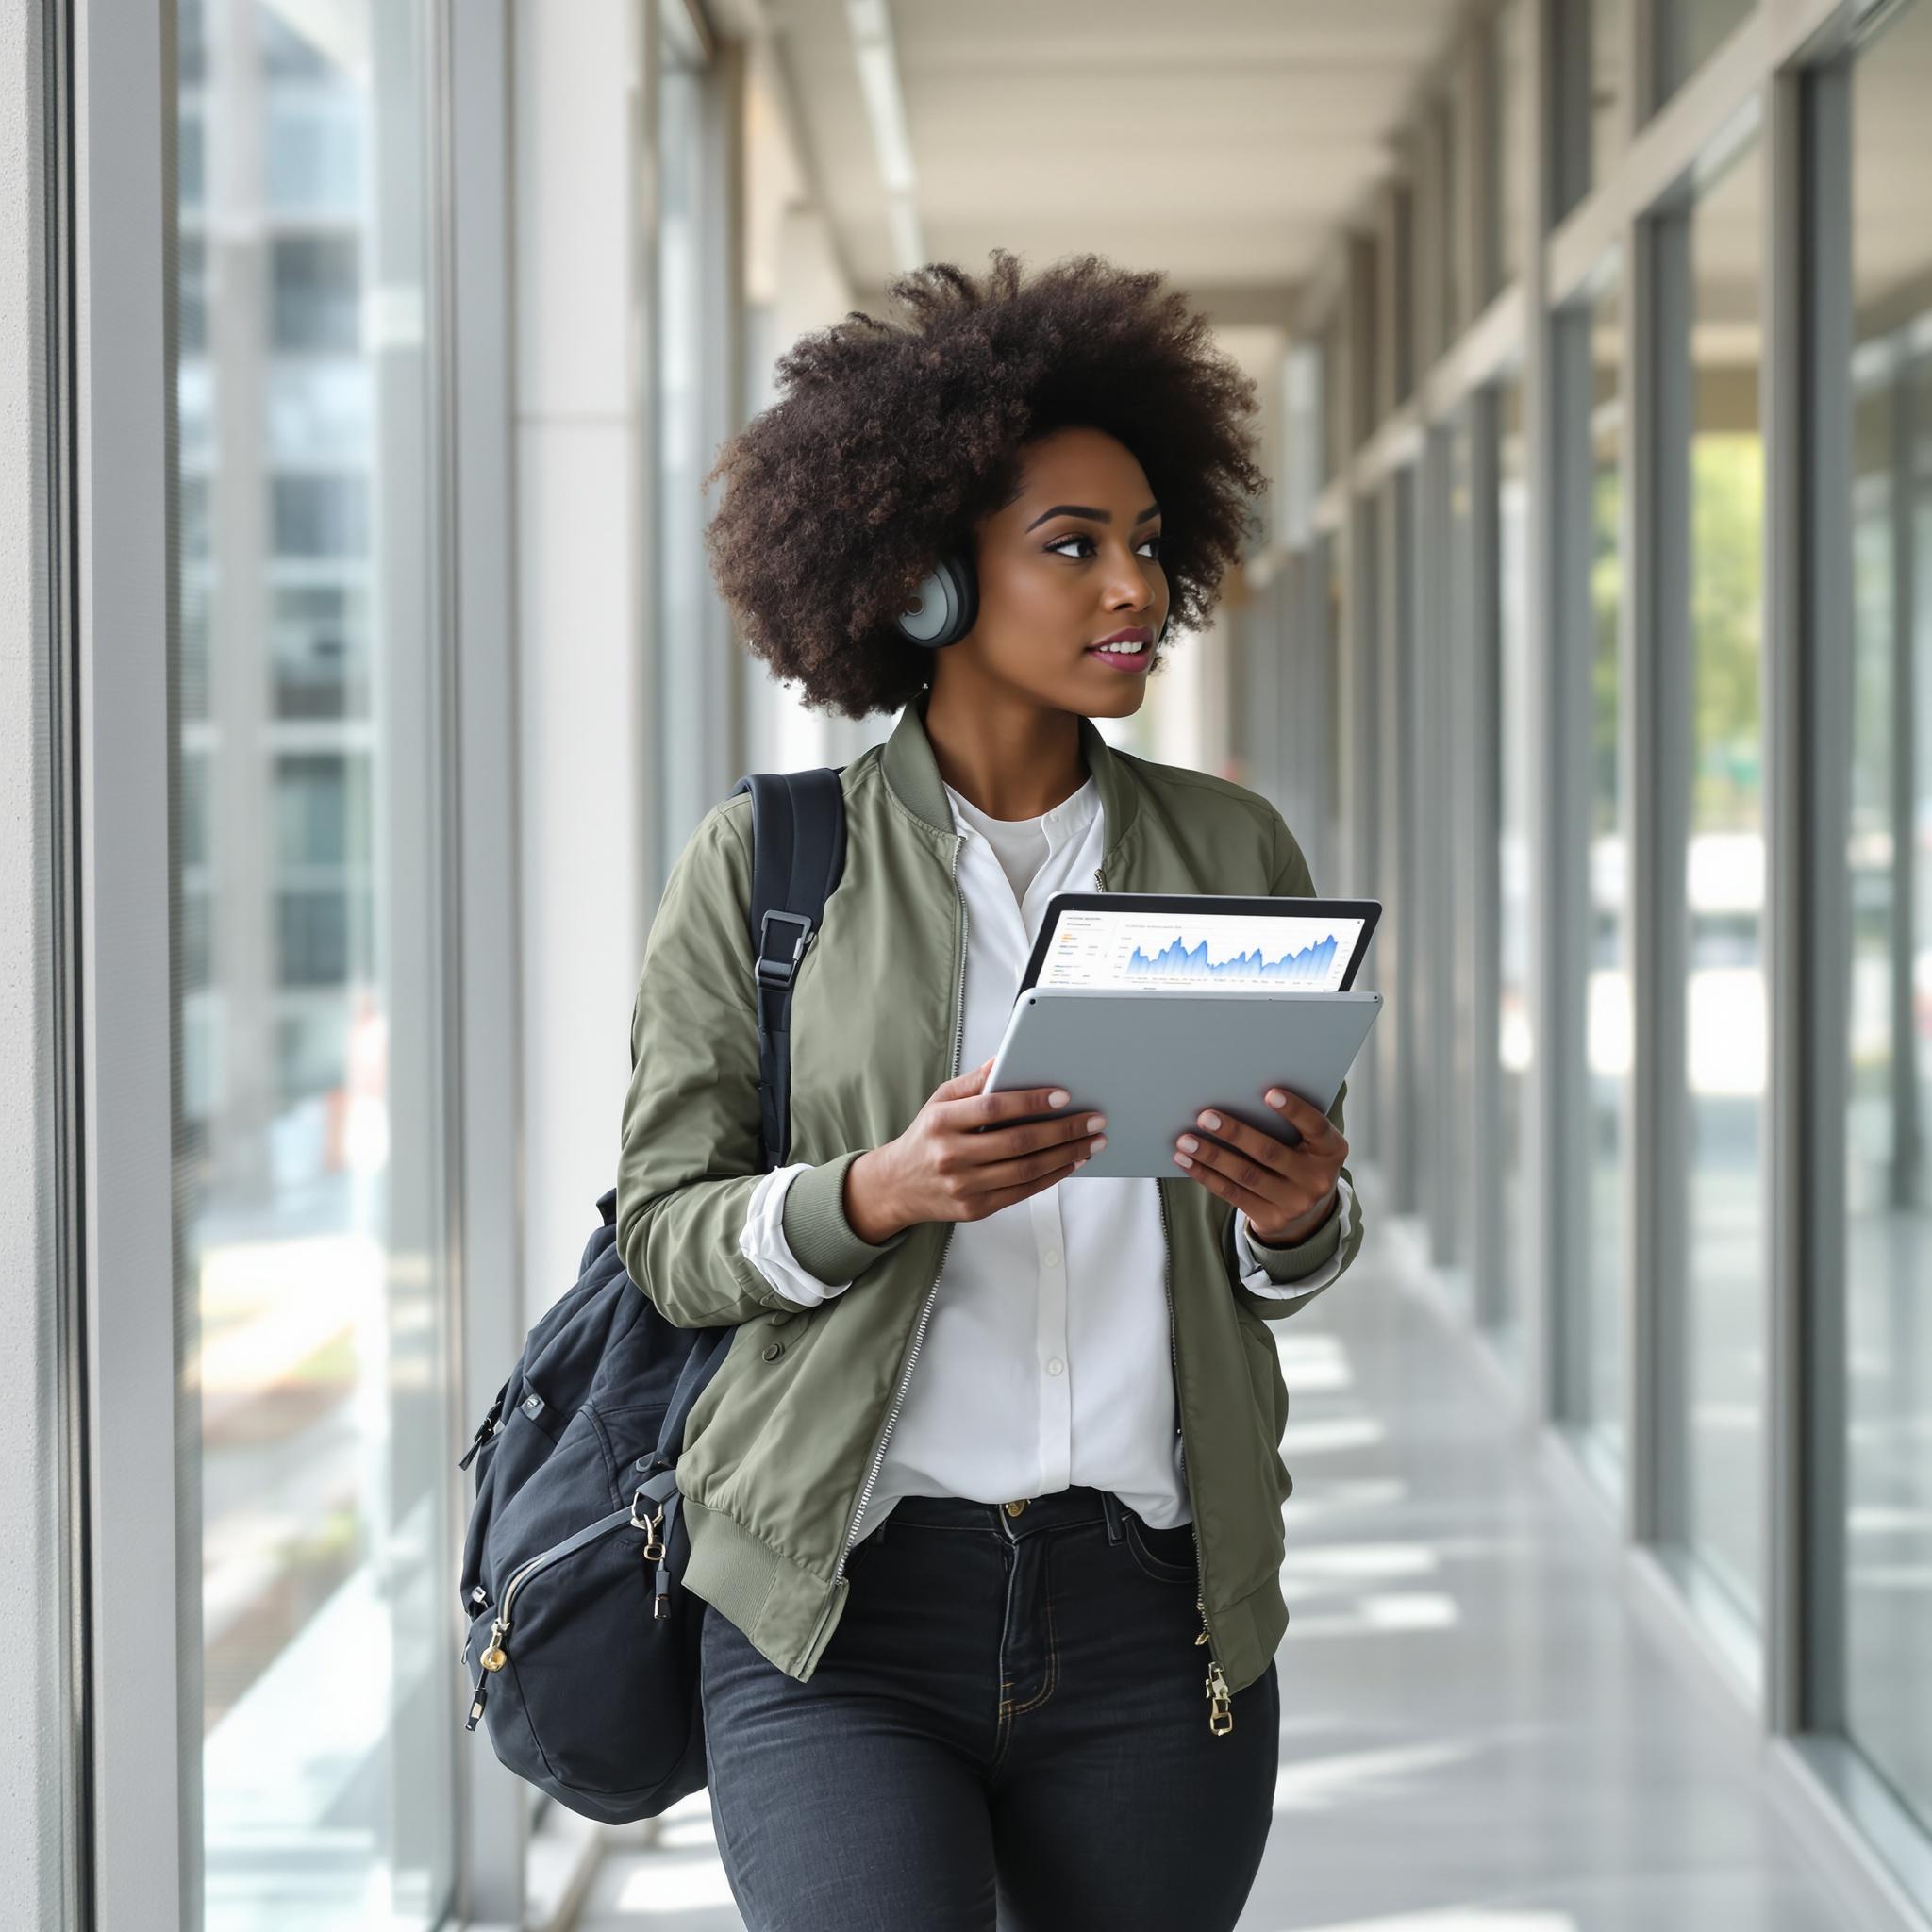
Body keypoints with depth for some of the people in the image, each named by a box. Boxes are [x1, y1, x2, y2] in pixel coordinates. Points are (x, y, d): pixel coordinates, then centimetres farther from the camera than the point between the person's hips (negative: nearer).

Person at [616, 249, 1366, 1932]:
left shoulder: (1232, 850, 9)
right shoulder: (762, 866, 2)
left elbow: (1295, 1259, 14)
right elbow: (670, 1233, 0)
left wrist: (1294, 1213, -10)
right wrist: (881, 1193, -19)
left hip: (1153, 1615, 3)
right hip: (846, 1606, -3)